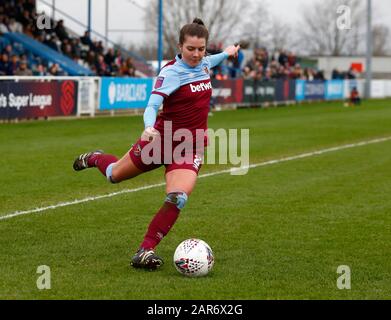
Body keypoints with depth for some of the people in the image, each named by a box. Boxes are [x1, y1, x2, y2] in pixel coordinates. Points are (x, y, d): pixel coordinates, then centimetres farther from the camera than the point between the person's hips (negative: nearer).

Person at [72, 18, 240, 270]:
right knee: (115, 175, 20)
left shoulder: (204, 64, 1)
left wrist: (226, 53, 39)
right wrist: (149, 127, -51)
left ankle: (145, 251, -17)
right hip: (163, 139, -3)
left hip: (191, 148, 3)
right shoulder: (171, 72, -19)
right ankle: (95, 158, 58)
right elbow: (152, 105, -31)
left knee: (178, 198, -23)